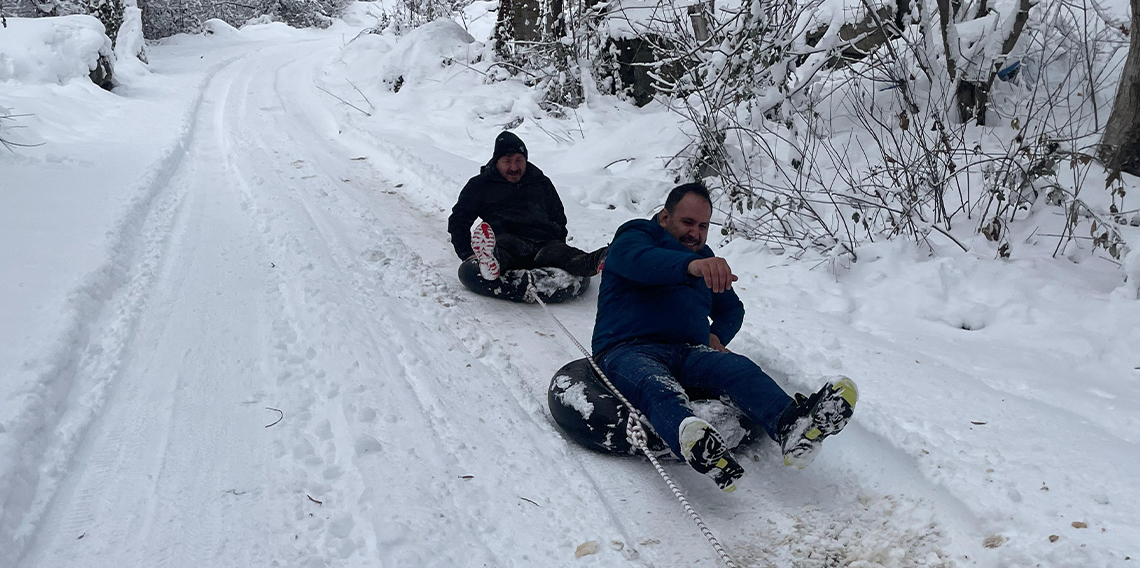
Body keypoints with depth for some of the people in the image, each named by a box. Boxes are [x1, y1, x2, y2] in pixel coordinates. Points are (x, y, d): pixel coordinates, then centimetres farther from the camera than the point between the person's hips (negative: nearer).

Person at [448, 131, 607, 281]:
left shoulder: (542, 183, 32)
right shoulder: (481, 185, 22)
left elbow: (559, 219, 36)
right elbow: (458, 219, 19)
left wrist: (559, 245, 14)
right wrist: (467, 253, 2)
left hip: (544, 242, 2)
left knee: (563, 253, -34)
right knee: (504, 244, -40)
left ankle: (594, 262, -65)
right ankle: (491, 261, -75)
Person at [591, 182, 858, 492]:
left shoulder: (703, 258, 30)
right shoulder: (631, 238, 8)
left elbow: (731, 307, 40)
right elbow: (641, 261, -19)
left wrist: (716, 336, 14)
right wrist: (691, 265, -40)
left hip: (688, 353, 5)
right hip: (628, 350, -5)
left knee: (739, 368, -29)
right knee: (659, 388, -41)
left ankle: (792, 426, -58)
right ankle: (703, 453, -73)